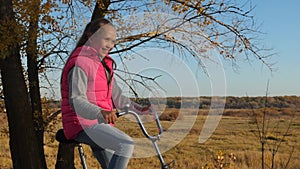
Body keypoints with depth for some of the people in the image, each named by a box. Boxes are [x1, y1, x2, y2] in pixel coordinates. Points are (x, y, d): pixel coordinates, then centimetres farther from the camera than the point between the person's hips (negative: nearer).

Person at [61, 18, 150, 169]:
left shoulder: (104, 65, 17)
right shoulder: (80, 64, -14)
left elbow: (116, 96, 13)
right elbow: (76, 100, -26)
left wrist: (138, 109, -1)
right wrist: (101, 113, -43)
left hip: (100, 124, 10)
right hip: (84, 124, -10)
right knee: (126, 145, -28)